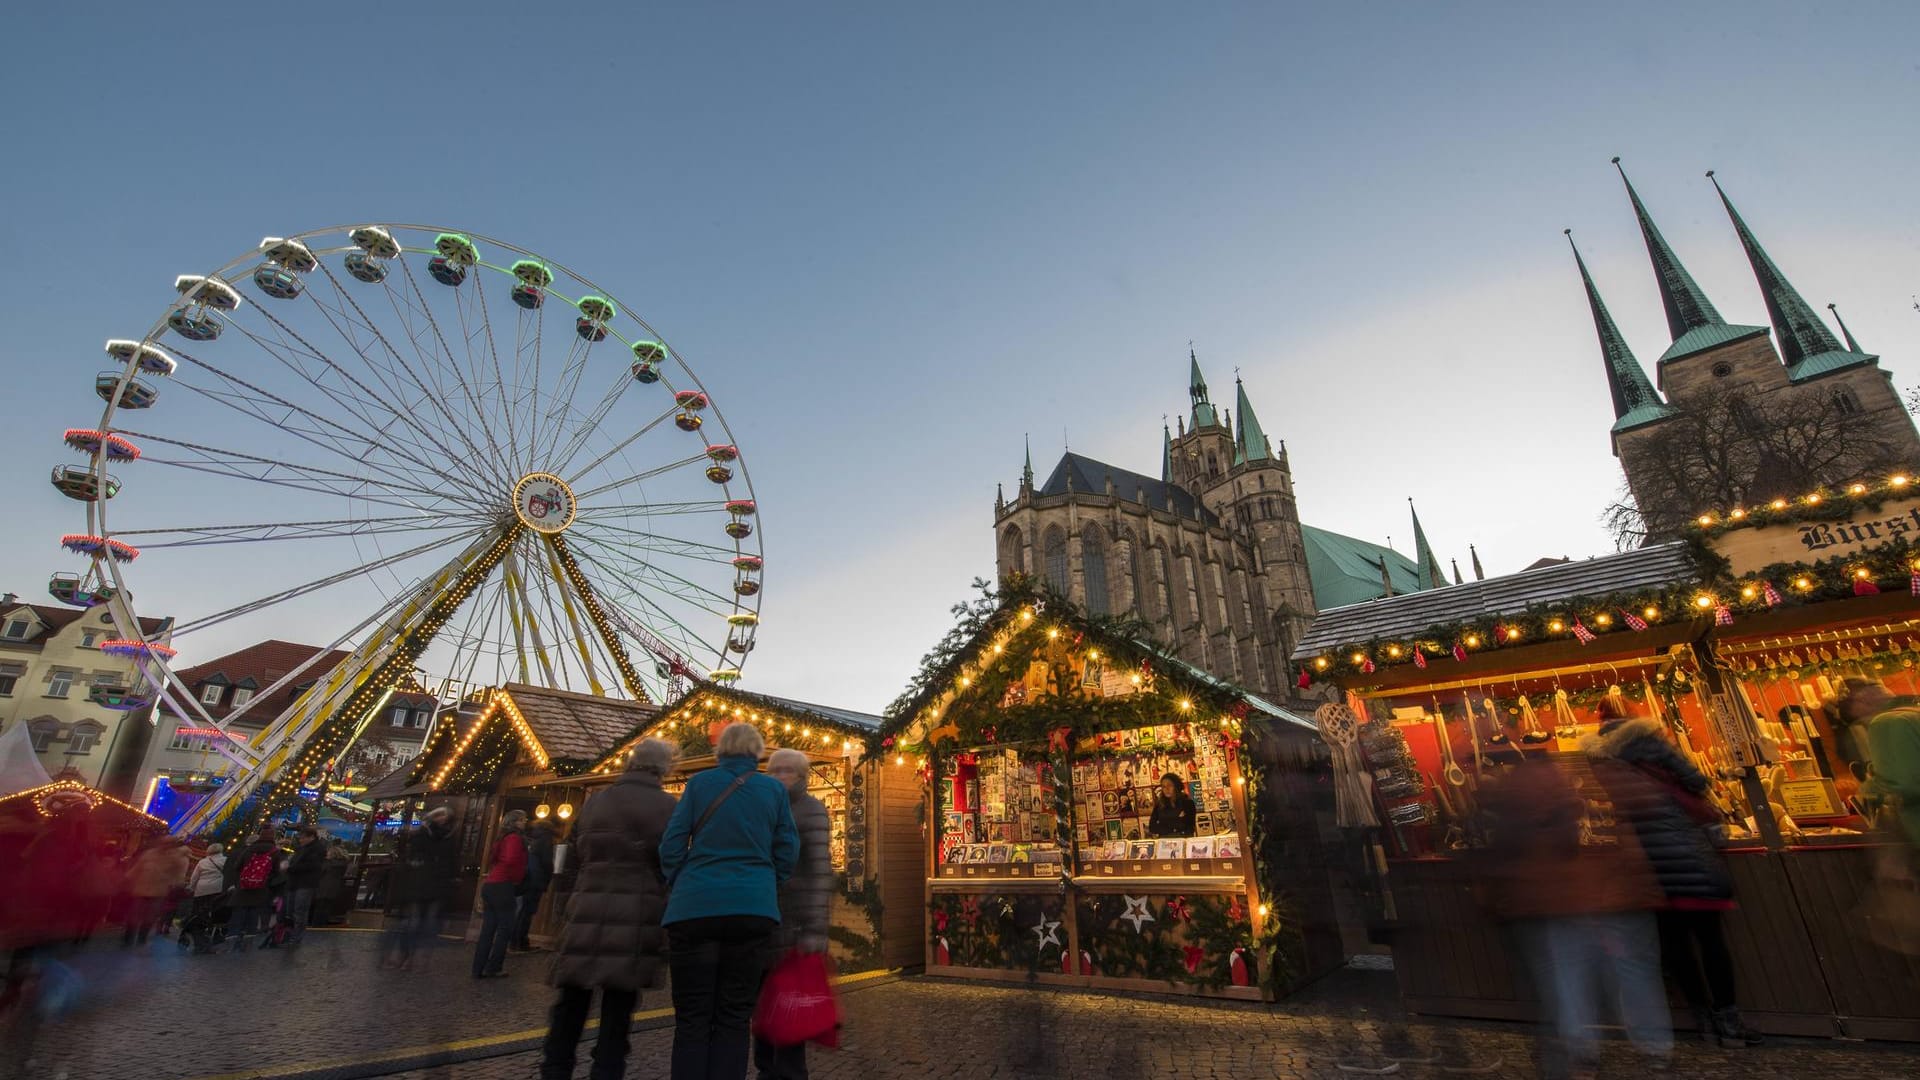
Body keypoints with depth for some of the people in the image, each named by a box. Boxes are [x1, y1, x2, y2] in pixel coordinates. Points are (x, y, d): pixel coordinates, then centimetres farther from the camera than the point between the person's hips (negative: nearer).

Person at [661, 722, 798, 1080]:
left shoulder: (699, 783, 3)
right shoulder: (775, 790, 4)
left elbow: (672, 844, 2)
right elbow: (787, 852, 6)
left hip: (695, 907, 0)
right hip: (752, 908, 1)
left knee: (692, 1017, 8)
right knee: (734, 1016, 10)